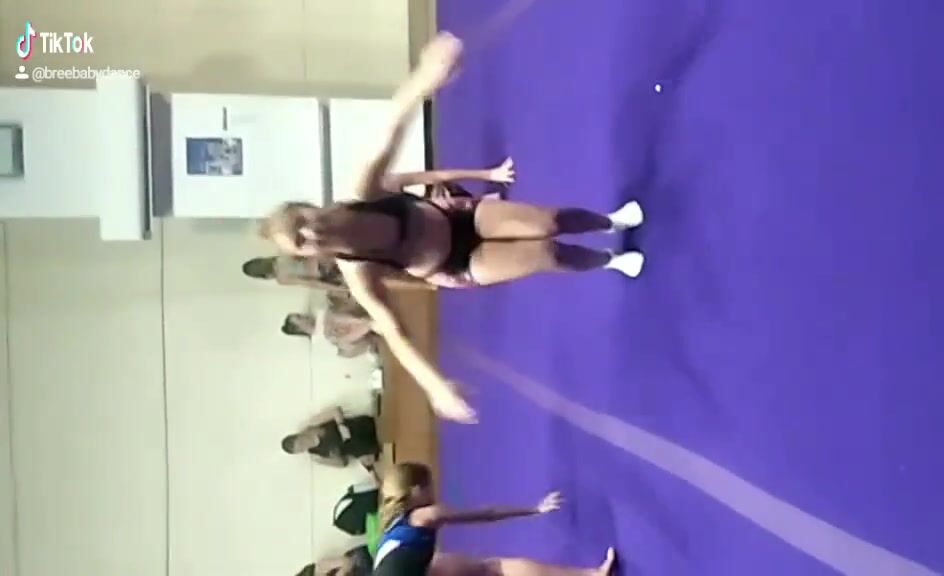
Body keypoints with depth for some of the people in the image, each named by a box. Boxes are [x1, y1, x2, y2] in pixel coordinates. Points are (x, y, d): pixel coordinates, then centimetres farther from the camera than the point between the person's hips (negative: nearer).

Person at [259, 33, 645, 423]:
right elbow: (392, 332, -29)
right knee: (547, 254, -7)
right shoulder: (358, 273, -29)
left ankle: (613, 221, 32)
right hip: (460, 267, -2)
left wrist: (421, 82, -48)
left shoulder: (363, 195, -25)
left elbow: (390, 136, -32)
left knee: (548, 223, -6)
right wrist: (435, 387, -37)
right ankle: (614, 260, 29)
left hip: (460, 215, 2)